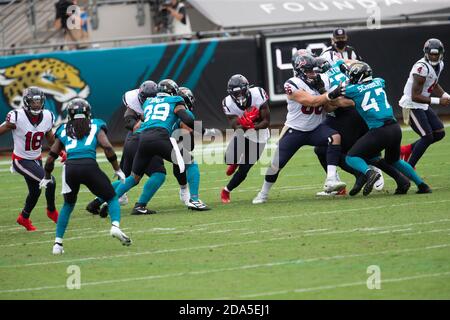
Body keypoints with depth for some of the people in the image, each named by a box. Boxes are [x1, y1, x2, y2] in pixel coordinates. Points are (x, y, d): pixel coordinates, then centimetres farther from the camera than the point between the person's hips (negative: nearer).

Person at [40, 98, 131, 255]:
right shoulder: (95, 126, 17)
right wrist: (117, 169, 13)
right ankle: (115, 225, -13)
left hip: (70, 167, 2)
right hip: (89, 165, -2)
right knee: (112, 198, 14)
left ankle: (58, 243, 17)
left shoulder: (64, 130, 22)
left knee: (68, 205, 24)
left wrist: (47, 177, 37)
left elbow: (51, 157, 22)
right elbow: (107, 147, 4)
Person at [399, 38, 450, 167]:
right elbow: (415, 96, -27)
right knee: (427, 137, -12)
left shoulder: (439, 65, 2)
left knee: (439, 133, 8)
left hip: (423, 105, 9)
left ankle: (407, 150, 20)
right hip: (412, 105, -9)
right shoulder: (422, 68, -27)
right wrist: (438, 101, -28)